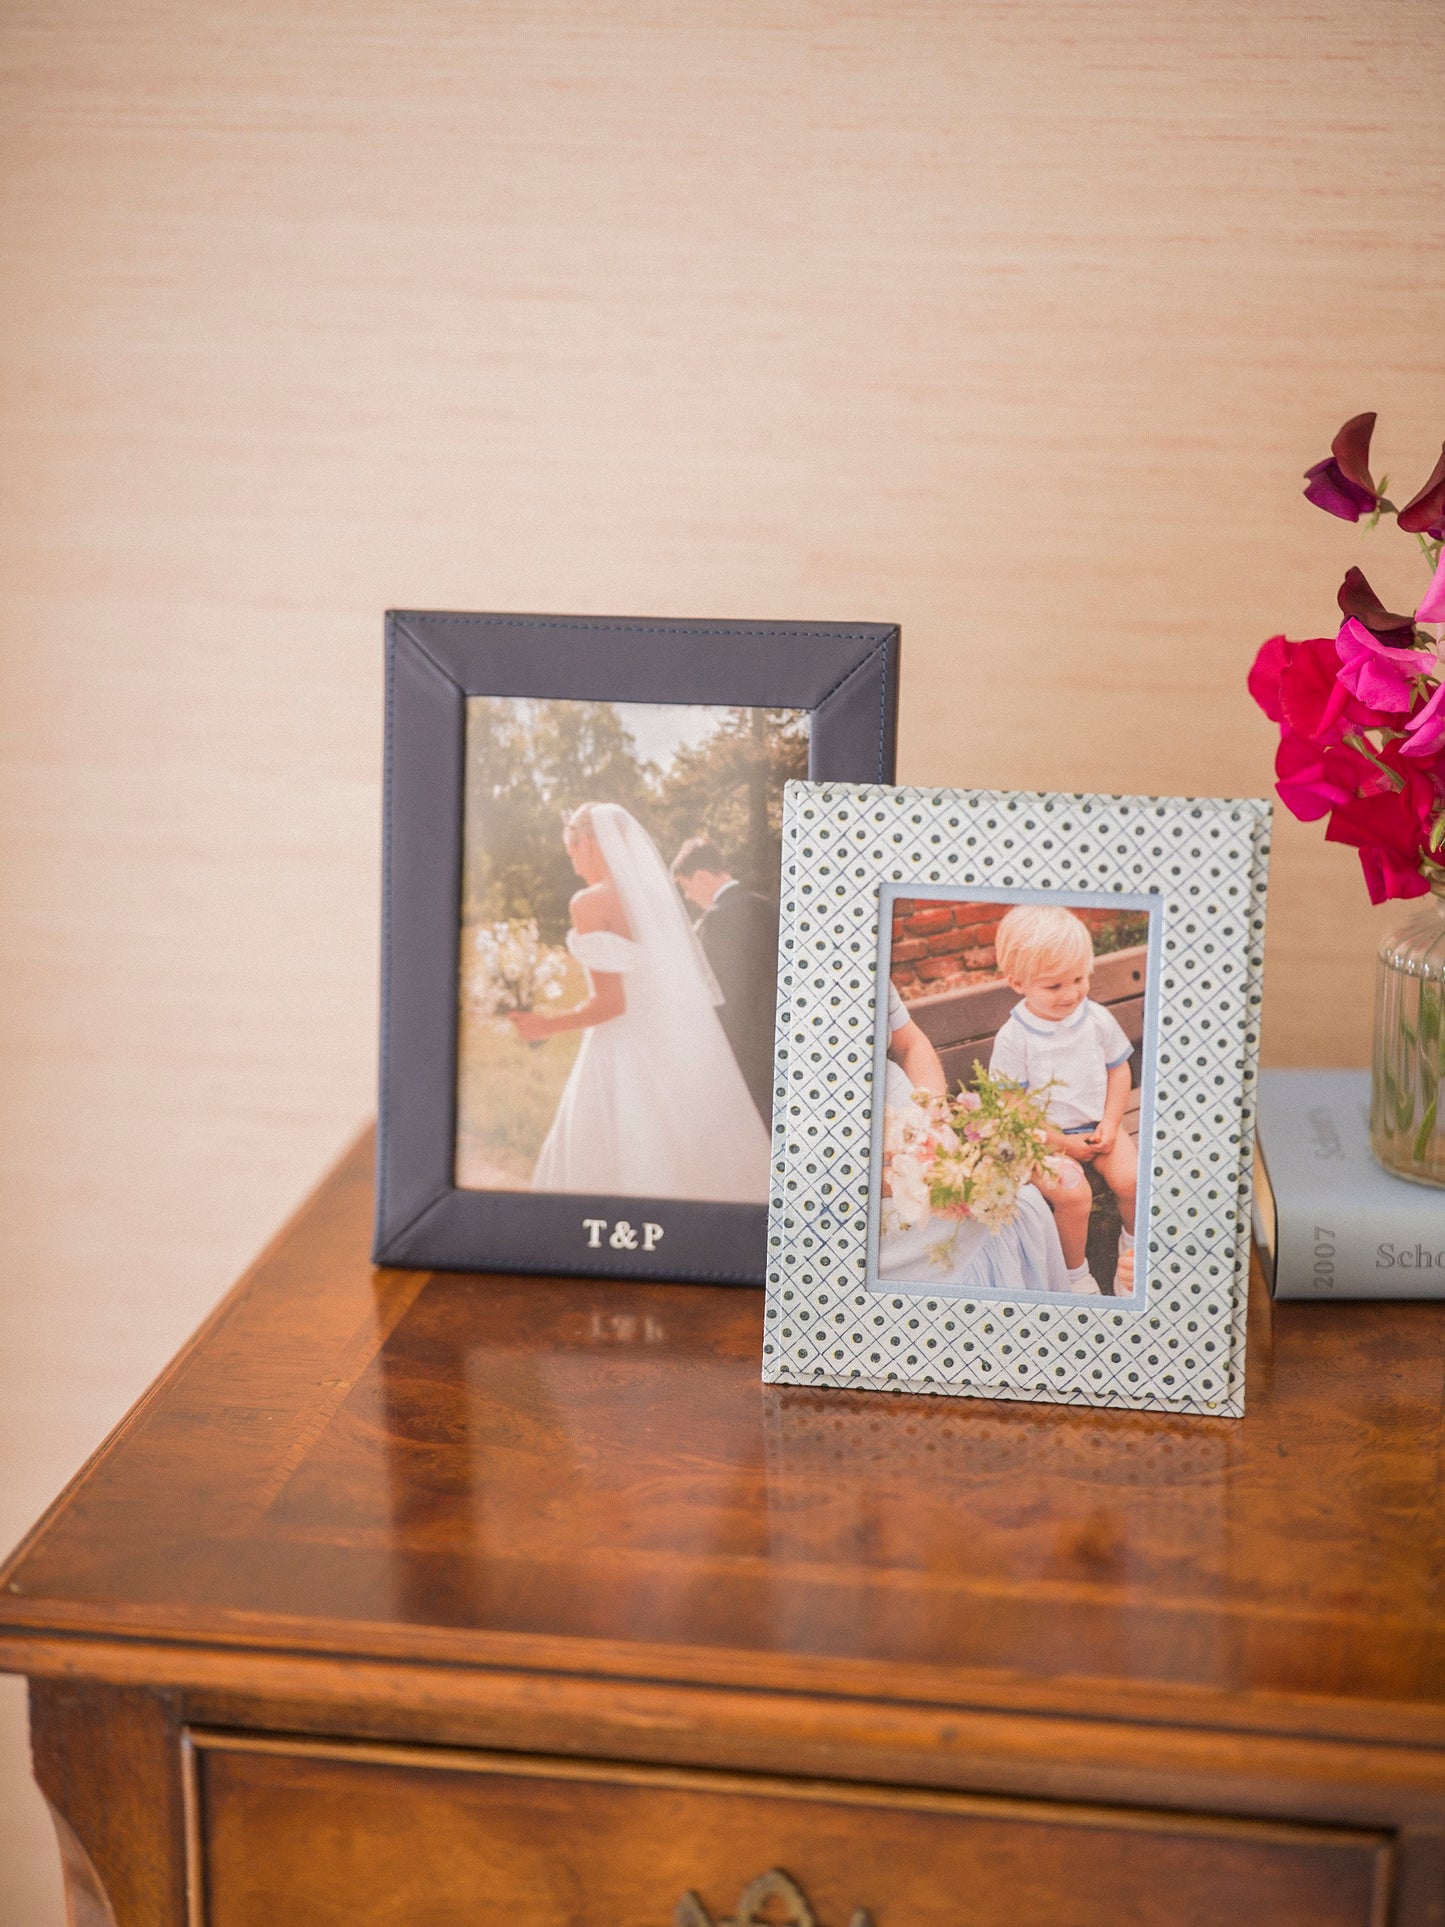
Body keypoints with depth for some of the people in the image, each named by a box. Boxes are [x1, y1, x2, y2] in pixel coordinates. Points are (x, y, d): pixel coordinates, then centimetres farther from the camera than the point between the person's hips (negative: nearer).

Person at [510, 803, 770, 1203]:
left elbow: (611, 1002, -15)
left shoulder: (591, 903, -10)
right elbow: (698, 988, 12)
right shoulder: (658, 893, 10)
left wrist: (549, 1025, -1)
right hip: (680, 1053, 7)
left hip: (623, 1058, -7)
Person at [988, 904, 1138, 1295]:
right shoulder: (1014, 1037, -15)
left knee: (1130, 1180, -18)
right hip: (1046, 1136, -3)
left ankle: (1132, 1241, 15)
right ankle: (1076, 1271, -2)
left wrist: (1110, 1125, -7)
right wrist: (1061, 1144, -15)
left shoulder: (1097, 1019, -4)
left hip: (1099, 1126, 4)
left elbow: (1118, 1069, 6)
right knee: (1073, 1195, -26)